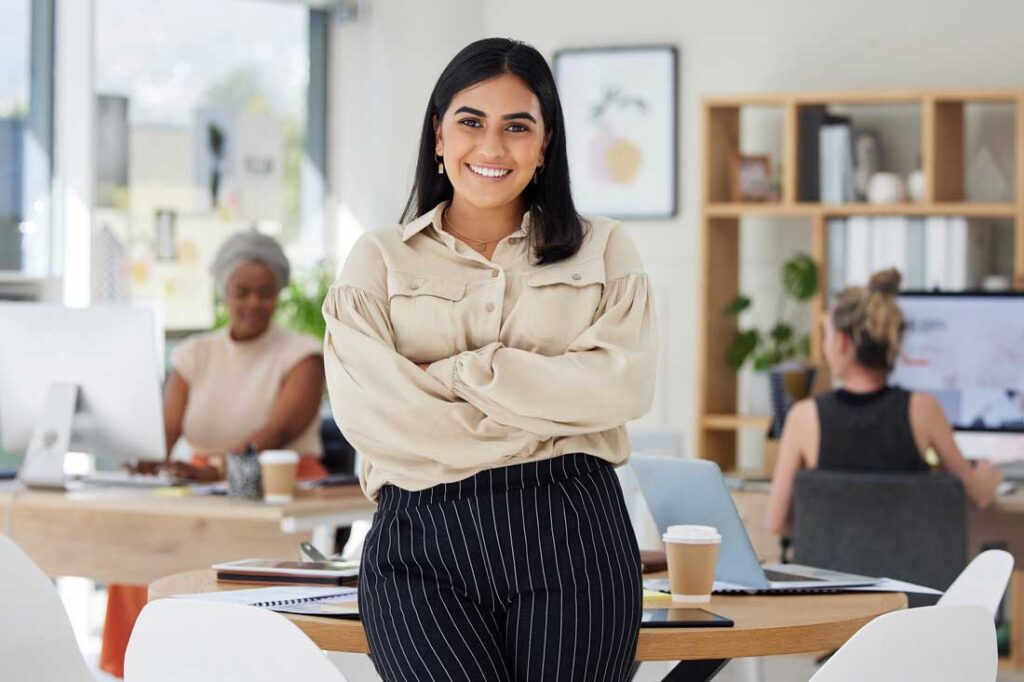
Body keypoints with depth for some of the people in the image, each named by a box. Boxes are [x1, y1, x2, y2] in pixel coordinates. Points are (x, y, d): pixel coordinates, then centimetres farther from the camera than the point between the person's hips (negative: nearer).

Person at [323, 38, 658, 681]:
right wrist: (545, 424, -3)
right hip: (423, 546, -1)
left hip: (571, 535, 1)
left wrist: (459, 374, -5)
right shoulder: (379, 260, 13)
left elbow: (625, 385, -1)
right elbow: (367, 409, -3)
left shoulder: (603, 251, 16)